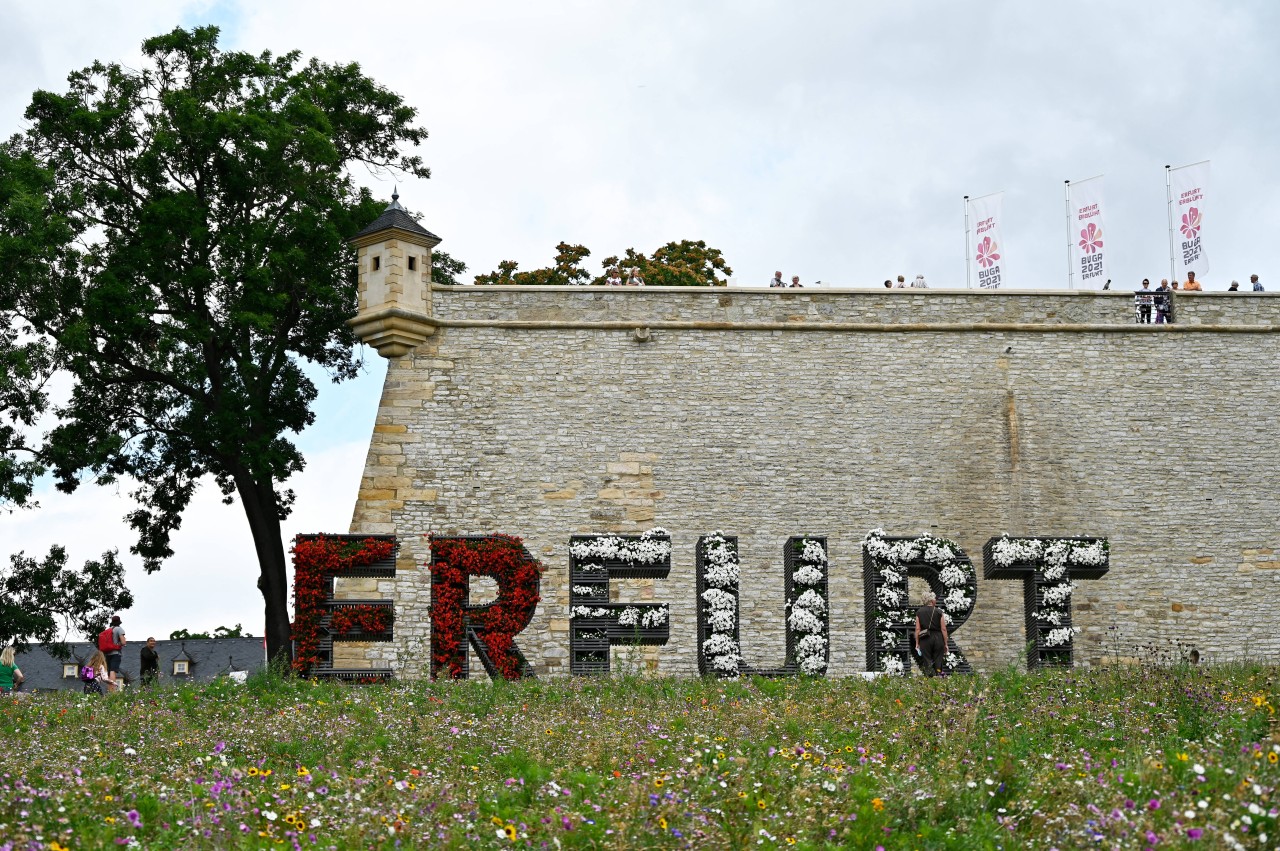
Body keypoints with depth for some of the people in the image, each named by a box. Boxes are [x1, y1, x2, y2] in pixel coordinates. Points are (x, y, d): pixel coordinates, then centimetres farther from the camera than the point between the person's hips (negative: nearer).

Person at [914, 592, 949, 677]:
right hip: (938, 638, 0)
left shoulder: (919, 612, 2)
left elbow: (917, 629, -1)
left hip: (925, 639, 1)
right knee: (938, 661, 7)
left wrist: (917, 643, 4)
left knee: (927, 661, 3)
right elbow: (943, 629, -2)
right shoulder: (939, 612, -1)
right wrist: (946, 644, 4)